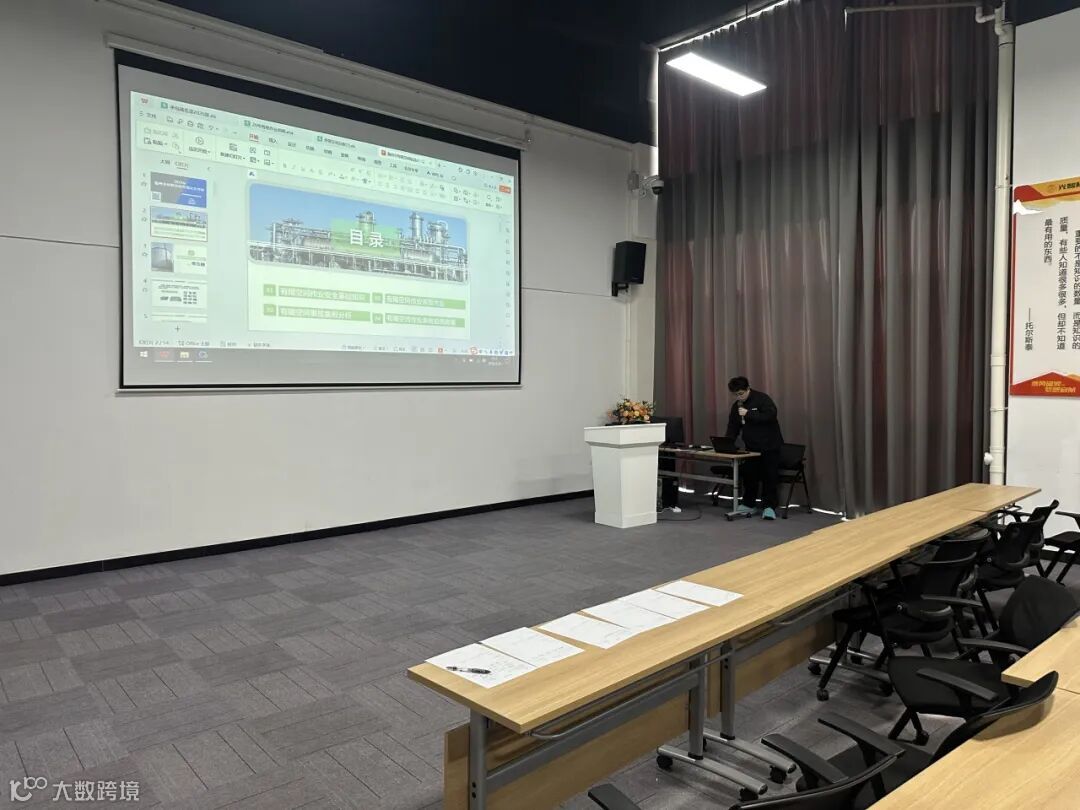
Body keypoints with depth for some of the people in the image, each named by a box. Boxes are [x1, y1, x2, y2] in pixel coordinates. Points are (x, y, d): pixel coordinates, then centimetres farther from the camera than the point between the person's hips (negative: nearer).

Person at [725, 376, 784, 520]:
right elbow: (733, 427, 7)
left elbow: (770, 415, -27)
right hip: (751, 447, 6)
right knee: (749, 475, 6)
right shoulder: (736, 406, 6)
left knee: (769, 476, -3)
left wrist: (748, 414, -28)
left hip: (769, 446, -6)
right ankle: (748, 504, 18)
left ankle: (769, 507, 2)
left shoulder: (762, 398, -13)